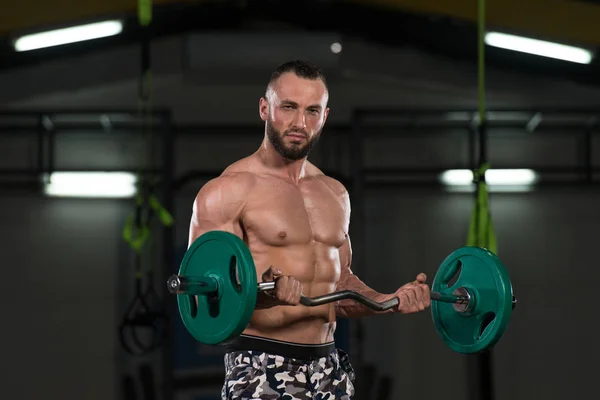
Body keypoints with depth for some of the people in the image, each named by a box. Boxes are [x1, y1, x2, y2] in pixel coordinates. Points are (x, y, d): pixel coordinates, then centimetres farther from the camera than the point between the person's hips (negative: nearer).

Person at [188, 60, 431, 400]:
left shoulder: (335, 194, 14)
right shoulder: (229, 190, -7)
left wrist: (390, 301, 4)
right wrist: (263, 292, -30)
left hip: (330, 366, 6)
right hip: (261, 368, -6)